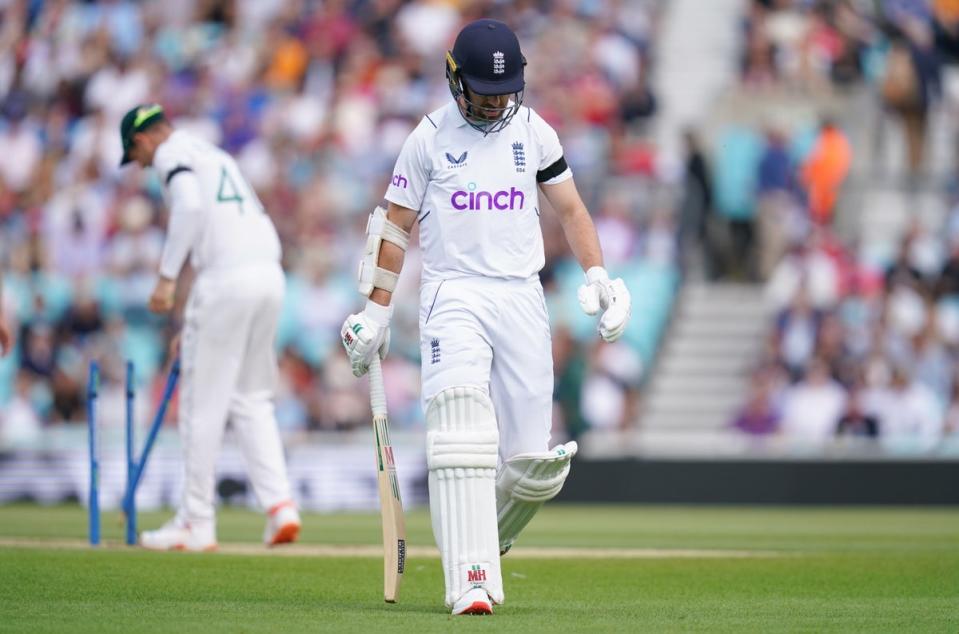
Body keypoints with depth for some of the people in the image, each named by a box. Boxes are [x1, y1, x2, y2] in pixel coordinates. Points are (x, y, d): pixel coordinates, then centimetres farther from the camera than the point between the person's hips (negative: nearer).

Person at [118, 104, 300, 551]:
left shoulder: (173, 153, 4)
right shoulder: (218, 157, 30)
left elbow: (190, 207, -17)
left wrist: (167, 276, -16)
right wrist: (196, 325, 33)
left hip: (226, 280, -8)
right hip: (270, 276, 8)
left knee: (203, 401, 1)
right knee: (251, 399, 16)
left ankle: (197, 523, 6)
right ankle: (280, 506, 3)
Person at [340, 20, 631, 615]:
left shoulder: (533, 131, 9)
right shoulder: (430, 137, 3)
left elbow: (570, 208, 16)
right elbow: (395, 226, 8)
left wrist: (597, 275, 1)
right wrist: (376, 311, 4)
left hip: (522, 295, 3)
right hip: (454, 293, -3)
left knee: (531, 464, -5)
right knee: (460, 413, -25)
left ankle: (488, 539, 27)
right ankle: (471, 581, -29)